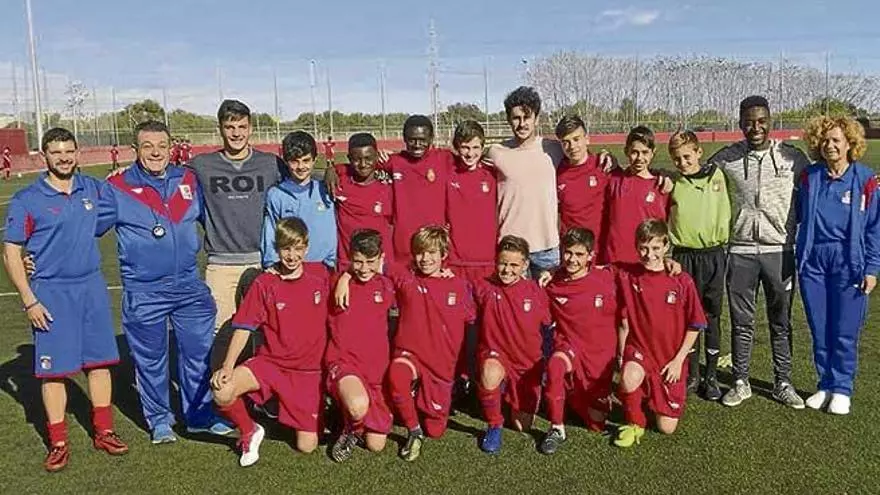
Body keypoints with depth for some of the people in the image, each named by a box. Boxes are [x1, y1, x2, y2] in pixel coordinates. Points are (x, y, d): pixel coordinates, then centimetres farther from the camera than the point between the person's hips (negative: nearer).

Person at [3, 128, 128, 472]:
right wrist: (29, 301, -9)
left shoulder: (92, 189, 5)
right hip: (51, 292, -3)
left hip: (92, 286, 4)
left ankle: (103, 432, 22)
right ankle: (58, 443, 15)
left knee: (99, 360, 8)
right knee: (53, 368, 2)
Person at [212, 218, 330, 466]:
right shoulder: (264, 284, -4)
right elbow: (244, 328, -7)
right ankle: (250, 432, 3)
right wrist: (227, 366, -18)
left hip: (308, 371, 0)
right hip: (270, 363, 0)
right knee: (222, 391, -29)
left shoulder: (321, 278, -1)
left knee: (307, 446, -4)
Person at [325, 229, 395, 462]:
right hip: (344, 362, -3)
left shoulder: (385, 285, 7)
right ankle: (351, 430, -1)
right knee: (359, 406, -37)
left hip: (377, 368, 4)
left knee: (376, 445, 2)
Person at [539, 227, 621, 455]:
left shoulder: (609, 276, -9)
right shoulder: (552, 284, -5)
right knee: (555, 365, -39)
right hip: (569, 346, -1)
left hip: (601, 354, 1)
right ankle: (556, 428, -21)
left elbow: (624, 318, 1)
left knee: (597, 423, 9)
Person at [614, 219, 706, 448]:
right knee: (629, 379, -36)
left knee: (667, 428, 3)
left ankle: (656, 395, 37)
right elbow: (625, 322, 1)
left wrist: (678, 360, -6)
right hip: (638, 347, 0)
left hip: (670, 358, 0)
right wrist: (621, 357, -4)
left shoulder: (682, 281, -10)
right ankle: (635, 424, -5)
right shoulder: (628, 276, -6)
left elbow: (695, 326, -2)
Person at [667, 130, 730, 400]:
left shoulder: (716, 175, 2)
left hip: (713, 254, 0)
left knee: (711, 317, 6)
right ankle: (692, 375, 19)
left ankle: (711, 376, 17)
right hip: (683, 255, 0)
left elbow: (724, 213, 8)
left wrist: (723, 245, 7)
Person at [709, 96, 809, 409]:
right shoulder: (726, 158, 1)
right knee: (741, 321, 8)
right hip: (741, 251, 0)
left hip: (780, 251, 0)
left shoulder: (793, 157, 1)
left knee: (781, 322, 9)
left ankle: (783, 384, 23)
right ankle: (740, 383, 20)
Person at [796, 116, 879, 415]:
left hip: (848, 262, -2)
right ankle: (825, 385, 24)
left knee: (845, 332, 3)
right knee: (819, 330, 10)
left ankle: (842, 389, 19)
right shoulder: (809, 178, 4)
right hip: (813, 260, 3)